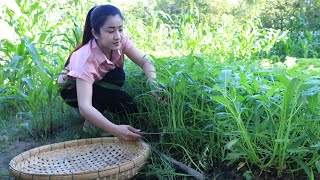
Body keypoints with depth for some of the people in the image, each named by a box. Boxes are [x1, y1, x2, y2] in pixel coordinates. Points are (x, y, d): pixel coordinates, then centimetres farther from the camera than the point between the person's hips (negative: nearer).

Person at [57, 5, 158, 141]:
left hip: (100, 83, 5)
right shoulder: (87, 59, -40)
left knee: (134, 104, -20)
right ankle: (90, 122, -15)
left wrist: (154, 84, -47)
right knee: (116, 75, -32)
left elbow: (144, 61, -25)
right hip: (72, 89, -5)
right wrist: (115, 129, -62)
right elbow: (84, 107, -48)